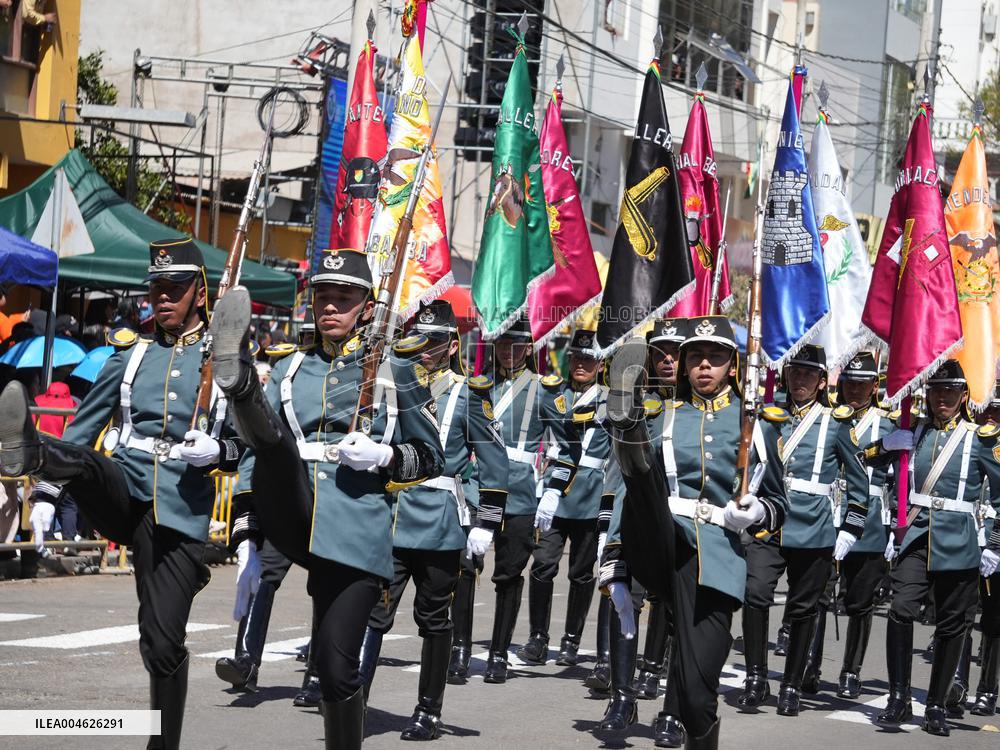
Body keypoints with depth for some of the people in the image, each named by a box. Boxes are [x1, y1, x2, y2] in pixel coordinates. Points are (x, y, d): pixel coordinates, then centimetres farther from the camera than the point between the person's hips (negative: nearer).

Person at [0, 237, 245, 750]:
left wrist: (217, 450, -13)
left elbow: (250, 448, 9)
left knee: (163, 642, -5)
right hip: (120, 494, 1)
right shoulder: (130, 359, 14)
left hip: (180, 513, -1)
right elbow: (81, 431, 17)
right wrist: (47, 495, 9)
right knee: (86, 462, -33)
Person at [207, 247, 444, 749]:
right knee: (273, 440, -28)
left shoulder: (393, 371, 12)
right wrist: (247, 540, 8)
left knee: (336, 666, -8)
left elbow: (430, 458, 14)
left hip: (356, 535, -2)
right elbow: (256, 460, 18)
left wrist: (383, 457, -8)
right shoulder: (289, 373, 18)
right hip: (290, 520, 2)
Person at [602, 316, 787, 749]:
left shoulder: (756, 428, 18)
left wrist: (757, 513, -1)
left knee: (697, 693, -11)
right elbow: (629, 499, 18)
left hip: (715, 562, 0)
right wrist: (614, 571, 11)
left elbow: (777, 502, 24)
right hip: (660, 547, 0)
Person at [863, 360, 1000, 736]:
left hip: (959, 546, -2)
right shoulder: (913, 433, 9)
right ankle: (899, 699, -11)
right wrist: (887, 445, 0)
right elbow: (864, 460, 20)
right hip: (916, 538, 2)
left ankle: (936, 706, 14)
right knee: (901, 610, -16)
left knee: (952, 626, 4)